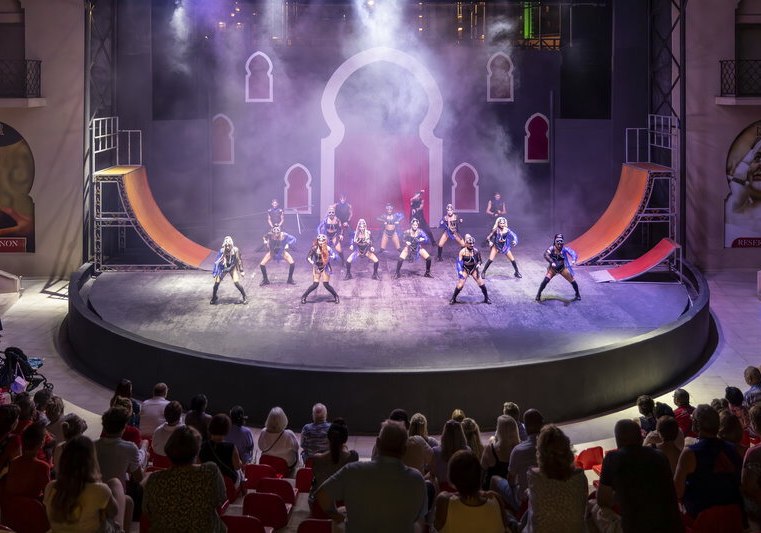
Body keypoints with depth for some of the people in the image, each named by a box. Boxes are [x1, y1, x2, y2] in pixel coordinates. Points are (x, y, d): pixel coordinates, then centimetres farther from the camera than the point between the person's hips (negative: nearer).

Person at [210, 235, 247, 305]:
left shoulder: (235, 250, -22)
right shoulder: (222, 251, -20)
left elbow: (239, 260, -10)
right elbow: (217, 262, -11)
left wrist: (241, 271, -7)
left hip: (232, 267, -1)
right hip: (223, 268, 1)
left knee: (236, 282, -16)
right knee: (216, 282, -6)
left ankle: (244, 296, 7)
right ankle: (214, 298, 18)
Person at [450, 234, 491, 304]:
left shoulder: (476, 251, -9)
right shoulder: (462, 252, -15)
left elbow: (479, 260, 5)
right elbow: (459, 262, -12)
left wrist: (478, 264, -16)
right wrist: (460, 271, -23)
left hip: (474, 269, 2)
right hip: (465, 270, -2)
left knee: (481, 283, -3)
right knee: (460, 285, -10)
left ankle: (486, 298, 15)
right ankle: (453, 299, 10)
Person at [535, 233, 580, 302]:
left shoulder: (564, 249, -18)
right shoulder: (552, 249, -19)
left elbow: (572, 252, -32)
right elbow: (546, 255, -35)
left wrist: (573, 260, -53)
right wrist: (552, 262, -50)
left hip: (562, 268, 1)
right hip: (553, 268, -1)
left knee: (572, 280, 1)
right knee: (546, 280, -21)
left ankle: (578, 294, 25)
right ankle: (538, 295, -7)